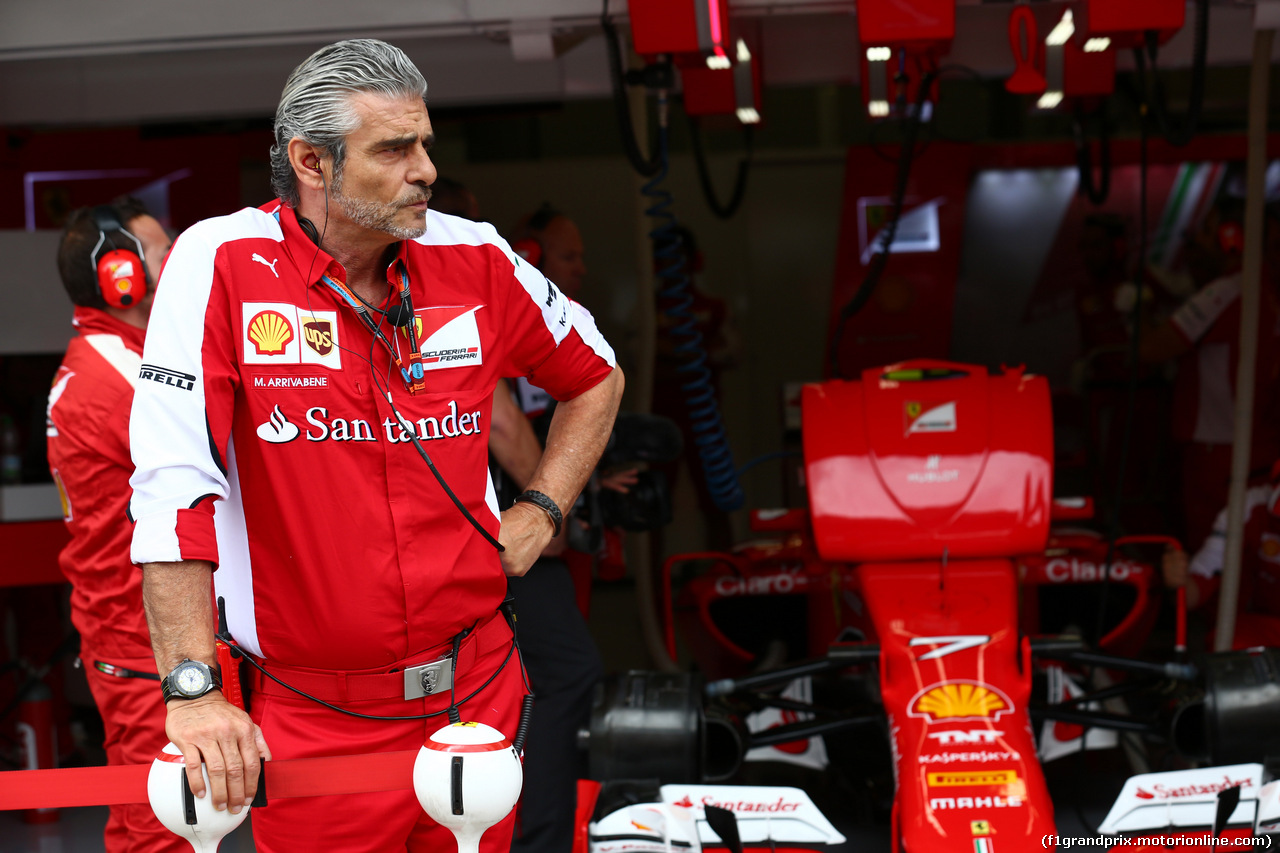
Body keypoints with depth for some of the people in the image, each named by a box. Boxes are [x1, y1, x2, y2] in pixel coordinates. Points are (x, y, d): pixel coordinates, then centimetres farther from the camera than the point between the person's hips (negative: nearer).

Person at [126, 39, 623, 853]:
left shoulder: (476, 258, 0)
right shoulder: (222, 262, -12)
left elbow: (596, 376, 18)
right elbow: (172, 479, -17)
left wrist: (539, 512, 7)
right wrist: (193, 689, -21)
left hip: (476, 693, 3)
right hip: (310, 722, -3)